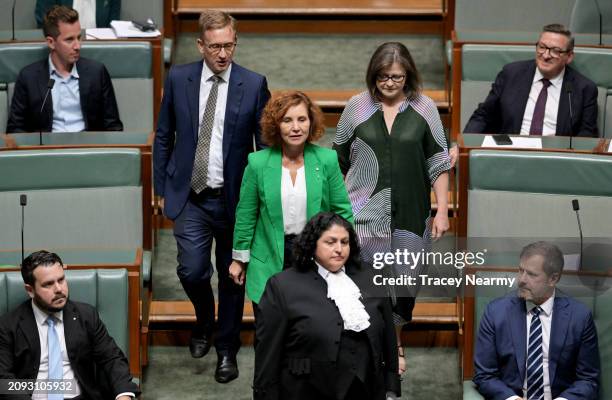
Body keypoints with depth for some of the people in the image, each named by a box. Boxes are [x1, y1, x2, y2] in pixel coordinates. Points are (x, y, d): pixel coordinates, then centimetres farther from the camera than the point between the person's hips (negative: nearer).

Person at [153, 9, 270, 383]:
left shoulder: (254, 84, -5)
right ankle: (205, 323, 27)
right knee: (192, 271, -5)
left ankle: (227, 350, 26)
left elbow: (266, 143, 0)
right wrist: (162, 187, 7)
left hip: (234, 197, -1)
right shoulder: (178, 79, 0)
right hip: (191, 197, 1)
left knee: (232, 276, 8)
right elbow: (164, 136, 8)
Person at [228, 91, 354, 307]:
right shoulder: (258, 163, -4)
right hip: (269, 262, 0)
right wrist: (239, 259, 8)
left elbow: (342, 210, 4)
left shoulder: (327, 160, -3)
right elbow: (246, 215, 4)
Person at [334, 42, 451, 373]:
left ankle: (394, 341, 30)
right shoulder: (357, 106, 1)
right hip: (365, 211, -1)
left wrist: (443, 210, -3)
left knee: (404, 279, 11)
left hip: (409, 213, 1)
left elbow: (438, 162, 1)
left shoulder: (424, 108, -1)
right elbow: (339, 159, 9)